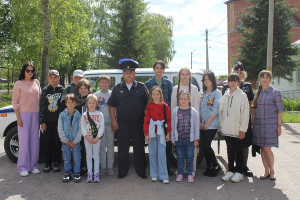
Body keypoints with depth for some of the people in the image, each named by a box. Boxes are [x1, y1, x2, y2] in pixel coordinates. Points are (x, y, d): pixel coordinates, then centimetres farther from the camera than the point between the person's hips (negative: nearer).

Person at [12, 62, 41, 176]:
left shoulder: (36, 82, 10)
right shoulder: (19, 84, -2)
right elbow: (14, 101, -3)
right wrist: (18, 117, -9)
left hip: (35, 114, 4)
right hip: (24, 114, -4)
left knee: (35, 141, 6)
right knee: (24, 141, -2)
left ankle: (33, 165, 16)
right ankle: (23, 167, 8)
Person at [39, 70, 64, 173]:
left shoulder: (62, 90, 3)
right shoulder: (45, 91, 7)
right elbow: (41, 107, 5)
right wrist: (42, 122, -1)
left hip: (59, 121, -1)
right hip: (48, 121, 1)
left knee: (58, 142, 5)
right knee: (47, 142, 6)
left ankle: (57, 163, 16)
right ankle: (47, 163, 17)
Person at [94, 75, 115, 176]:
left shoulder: (112, 94, 2)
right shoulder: (96, 95, 6)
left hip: (110, 123, -1)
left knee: (110, 145, 5)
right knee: (101, 145, 7)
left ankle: (110, 166, 14)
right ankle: (103, 166, 17)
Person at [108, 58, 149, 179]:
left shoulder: (141, 87, 4)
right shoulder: (117, 88, 8)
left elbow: (148, 105, 4)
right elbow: (112, 106, 9)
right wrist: (113, 121, 1)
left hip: (138, 123, -1)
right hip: (122, 123, 1)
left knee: (139, 148, 7)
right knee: (122, 149, 8)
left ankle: (141, 171, 21)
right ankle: (122, 171, 22)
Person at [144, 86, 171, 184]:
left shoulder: (165, 106, 2)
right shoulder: (149, 106, 5)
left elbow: (169, 120, 3)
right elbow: (146, 121, 4)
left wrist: (168, 133, -2)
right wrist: (146, 134, -2)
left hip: (161, 131, -1)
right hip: (151, 131, 2)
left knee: (162, 153, -4)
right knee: (152, 153, 5)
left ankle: (163, 176, 5)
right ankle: (154, 175, 17)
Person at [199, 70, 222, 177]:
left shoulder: (217, 93, -4)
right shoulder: (202, 93, 14)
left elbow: (215, 110, -11)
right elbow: (199, 108, 12)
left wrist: (207, 123, -12)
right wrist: (199, 121, -1)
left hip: (212, 125, -5)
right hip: (202, 125, 6)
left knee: (206, 145, -11)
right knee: (204, 145, 5)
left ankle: (216, 166, 7)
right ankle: (209, 167, 18)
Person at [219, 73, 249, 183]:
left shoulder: (242, 95, -5)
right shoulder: (225, 95, 9)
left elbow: (245, 113, -7)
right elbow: (221, 111, 13)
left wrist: (242, 129, -11)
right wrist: (221, 126, 8)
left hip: (237, 129, -4)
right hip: (227, 128, 4)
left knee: (238, 150, 6)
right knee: (229, 150, 12)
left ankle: (239, 172, 16)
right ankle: (230, 171, 21)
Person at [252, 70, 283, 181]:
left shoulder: (275, 93, -3)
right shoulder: (257, 93, 10)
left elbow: (280, 110, -4)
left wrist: (279, 126, -7)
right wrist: (253, 122, 9)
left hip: (270, 124, -4)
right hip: (258, 124, 4)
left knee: (267, 149, -5)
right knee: (262, 148, 7)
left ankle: (272, 171, 15)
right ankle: (266, 171, 19)